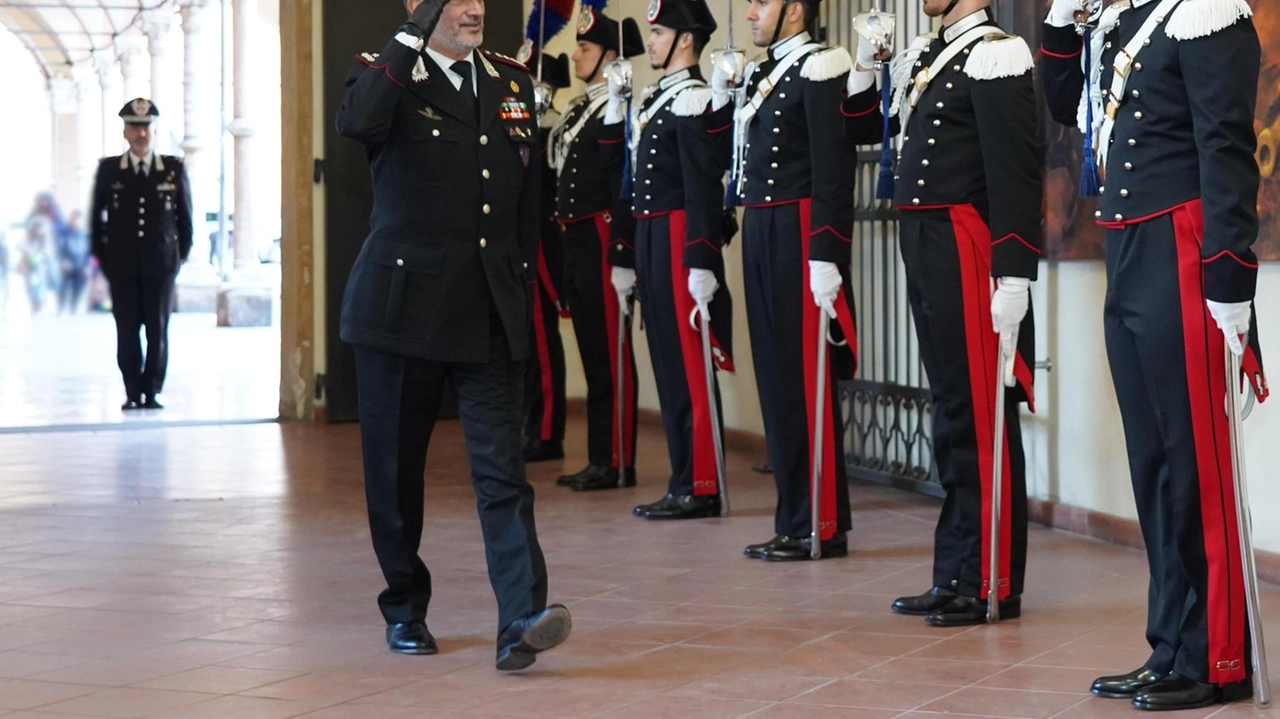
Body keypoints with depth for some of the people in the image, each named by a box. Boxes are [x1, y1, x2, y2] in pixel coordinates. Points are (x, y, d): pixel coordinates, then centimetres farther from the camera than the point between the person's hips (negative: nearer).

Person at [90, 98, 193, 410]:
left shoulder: (175, 168, 4)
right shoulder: (108, 170, 4)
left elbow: (185, 216, 10)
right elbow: (97, 218, 10)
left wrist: (181, 255, 6)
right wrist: (102, 257, 6)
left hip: (161, 264, 0)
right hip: (122, 265, 0)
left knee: (157, 329, -1)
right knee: (126, 330, 0)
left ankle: (152, 392, 7)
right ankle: (133, 393, 8)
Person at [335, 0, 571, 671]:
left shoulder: (513, 82, 13)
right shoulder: (386, 75, -2)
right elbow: (356, 122, -27)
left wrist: (520, 282, 14)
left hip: (488, 313, 3)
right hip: (404, 302, -3)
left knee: (501, 465, -7)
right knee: (395, 466, 7)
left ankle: (520, 621, -16)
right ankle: (404, 607, 24)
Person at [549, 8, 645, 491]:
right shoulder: (582, 110, 17)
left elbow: (625, 187, -16)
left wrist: (622, 250, -21)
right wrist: (565, 241, 17)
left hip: (602, 241, -9)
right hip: (576, 244, 9)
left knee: (611, 353, -5)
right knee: (593, 352, 11)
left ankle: (617, 463, -2)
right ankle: (599, 459, 16)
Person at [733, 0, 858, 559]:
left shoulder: (819, 70, -9)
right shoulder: (761, 76, 18)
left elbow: (833, 171, -17)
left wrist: (825, 258, -21)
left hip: (800, 237, -9)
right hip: (761, 235, 9)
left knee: (805, 379, -6)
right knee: (776, 379, 10)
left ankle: (824, 527, -1)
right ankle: (793, 521, 15)